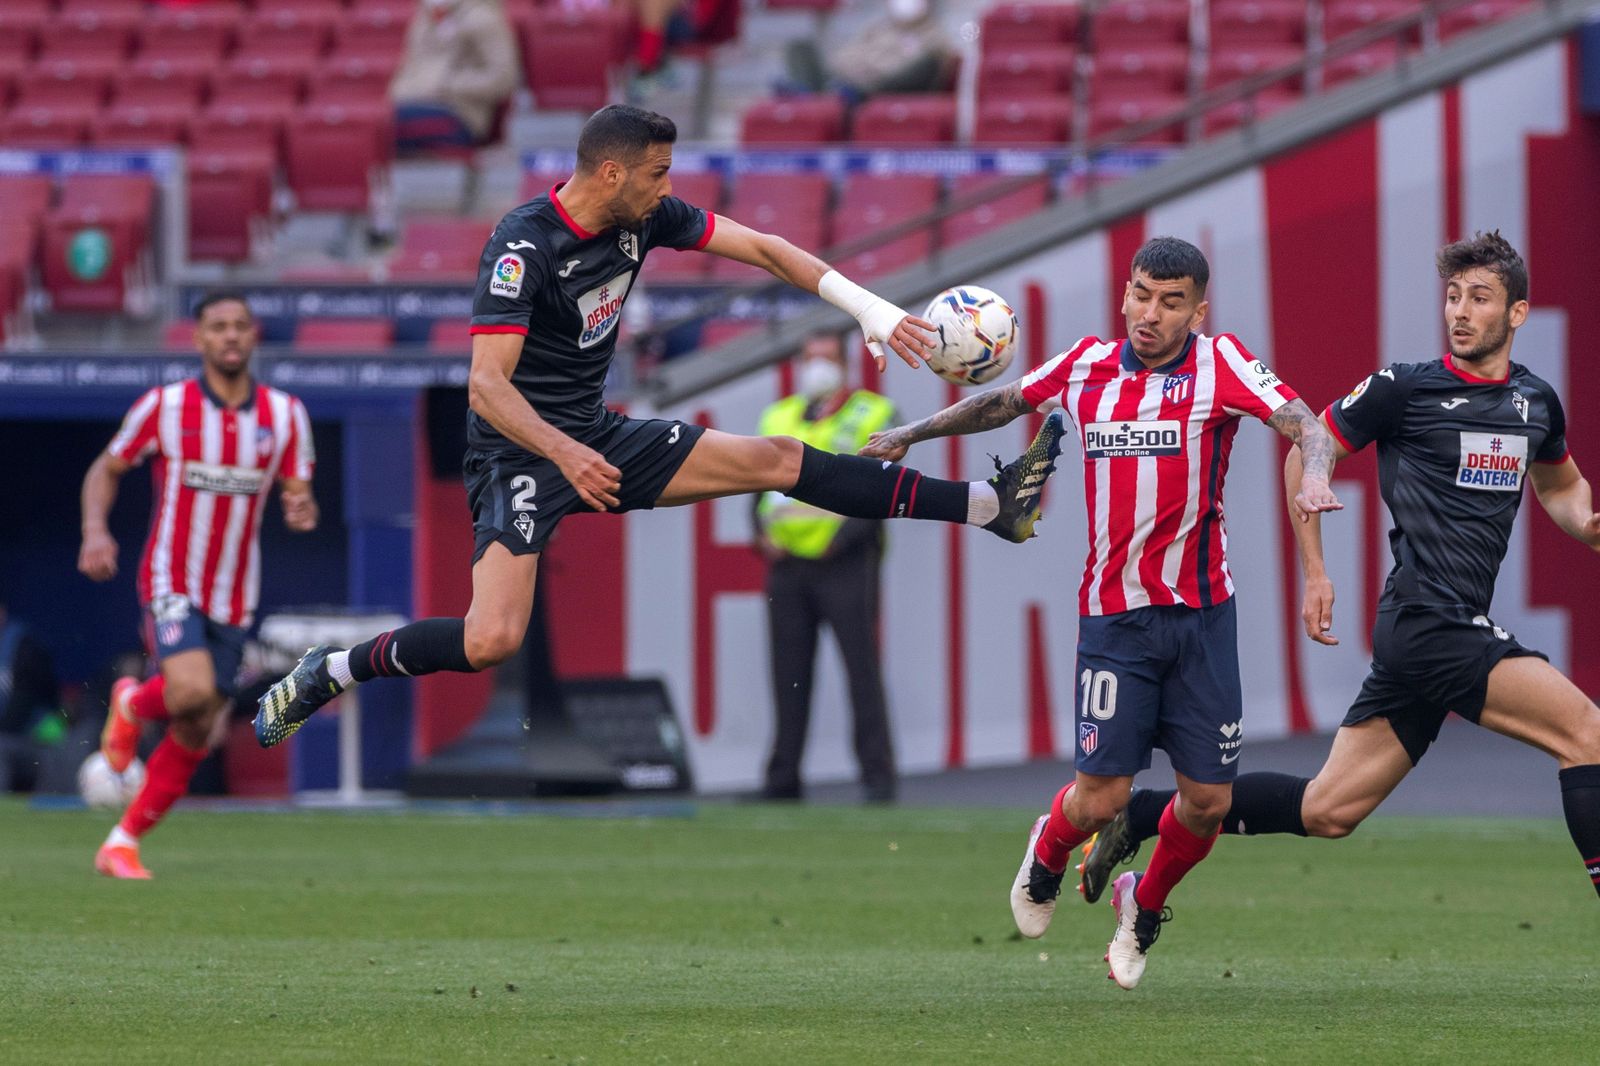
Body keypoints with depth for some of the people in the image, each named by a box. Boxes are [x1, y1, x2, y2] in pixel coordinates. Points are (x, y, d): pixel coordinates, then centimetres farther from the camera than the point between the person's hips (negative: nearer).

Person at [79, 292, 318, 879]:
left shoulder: (285, 414, 0)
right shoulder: (164, 406, -7)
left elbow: (298, 496, 5)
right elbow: (106, 469, 4)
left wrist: (302, 511, -20)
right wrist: (95, 531, -14)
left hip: (234, 598, 4)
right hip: (172, 582, -4)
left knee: (196, 733, 4)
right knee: (192, 691, -28)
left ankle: (123, 843, 19)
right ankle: (133, 704, 7)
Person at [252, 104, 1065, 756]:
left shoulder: (646, 217, -2)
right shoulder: (523, 244, -23)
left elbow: (760, 249, 5)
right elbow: (487, 384, -28)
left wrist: (870, 310, -3)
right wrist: (564, 454, -42)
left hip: (598, 438, 7)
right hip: (519, 451, -7)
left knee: (778, 460, 2)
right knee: (493, 641, -26)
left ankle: (990, 506, 4)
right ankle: (328, 674, -6)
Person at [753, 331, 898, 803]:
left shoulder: (872, 416, 3)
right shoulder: (777, 418, 18)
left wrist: (845, 537, -15)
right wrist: (763, 533, 2)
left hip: (845, 564, -5)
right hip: (787, 564, 5)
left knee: (862, 671, -6)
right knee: (789, 674, 6)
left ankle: (878, 777, -4)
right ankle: (782, 779, 10)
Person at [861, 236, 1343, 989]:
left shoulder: (1219, 364, -4)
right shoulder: (1086, 365, 5)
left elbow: (1304, 425, -16)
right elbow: (1005, 402, 23)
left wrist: (1315, 475, -38)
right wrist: (910, 435, 29)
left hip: (1200, 611, 0)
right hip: (1114, 612, 0)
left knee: (1208, 799, -1)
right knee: (1102, 795, -8)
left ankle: (1146, 904, 30)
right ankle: (1048, 852, 28)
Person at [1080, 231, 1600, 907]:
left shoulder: (1537, 401, 13)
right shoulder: (1404, 389, -5)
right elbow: (1307, 454, 7)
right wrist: (1315, 573, 2)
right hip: (1425, 619, -7)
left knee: (1326, 811, 8)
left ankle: (1140, 813, 18)